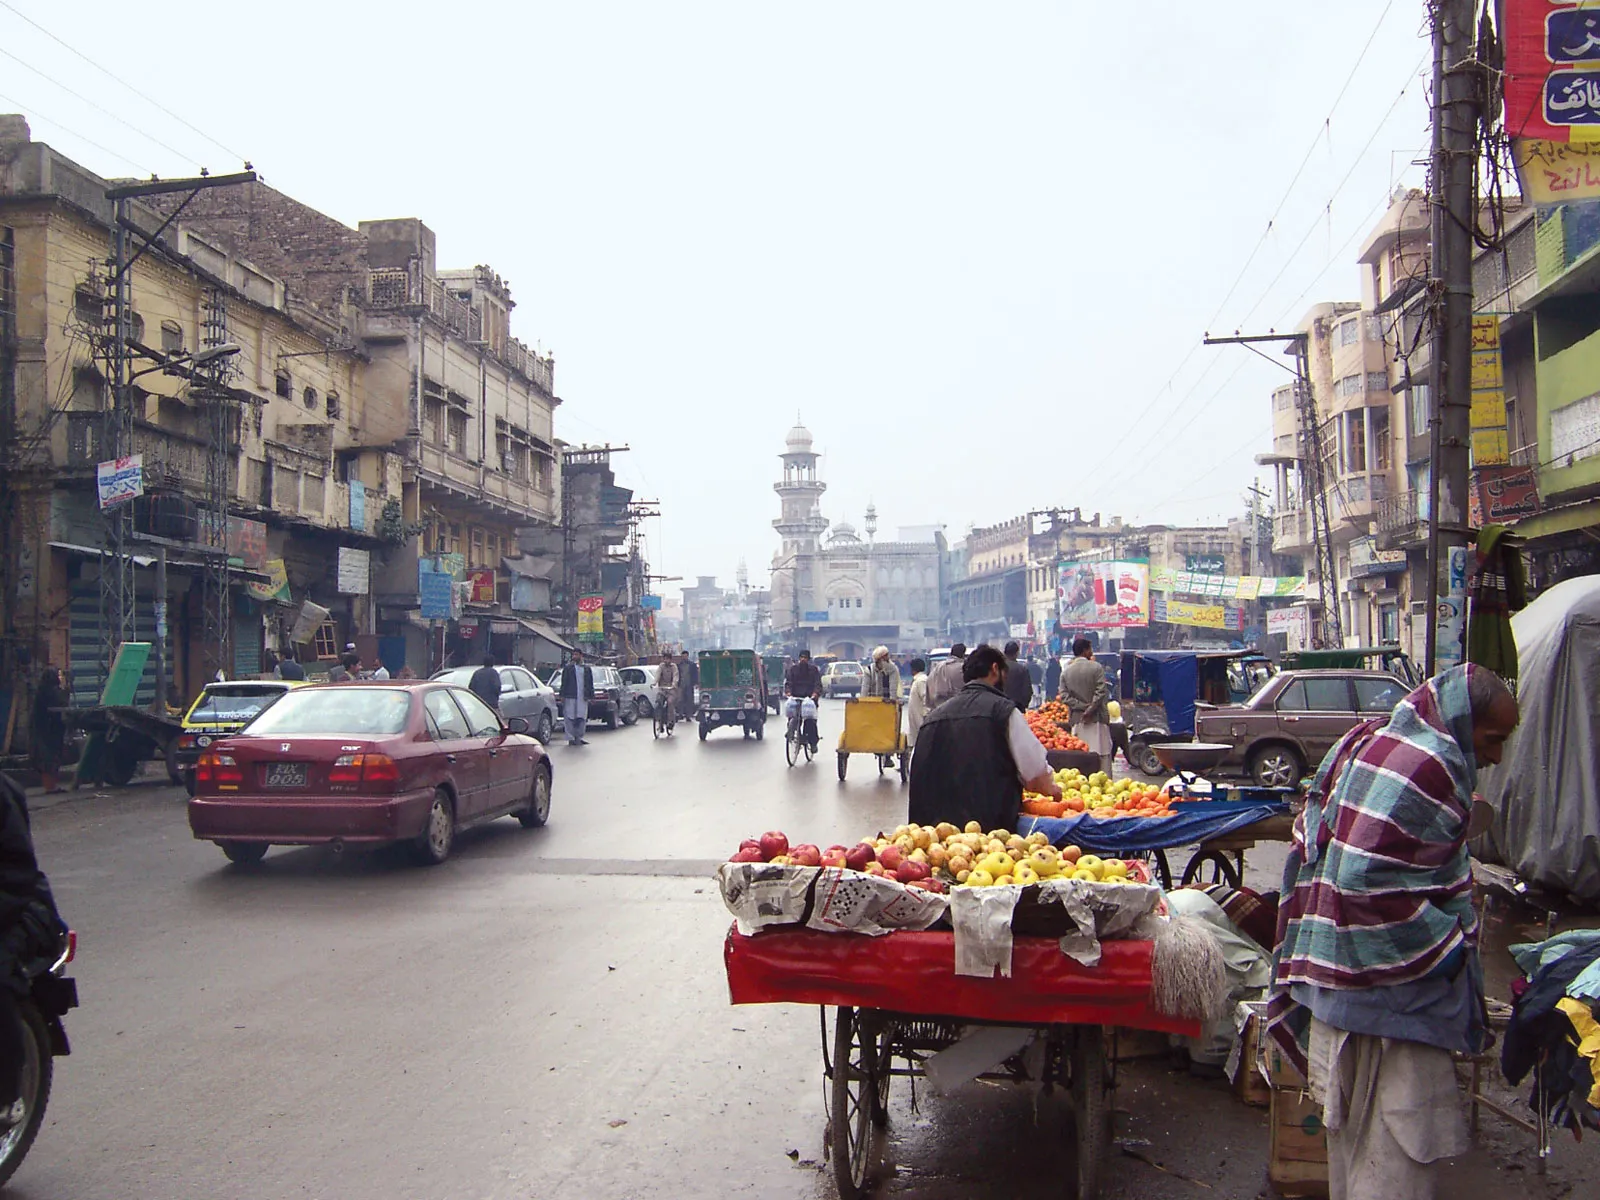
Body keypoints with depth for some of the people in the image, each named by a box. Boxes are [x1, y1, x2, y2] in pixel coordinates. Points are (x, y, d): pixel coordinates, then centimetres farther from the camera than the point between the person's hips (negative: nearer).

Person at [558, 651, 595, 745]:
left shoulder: (587, 668, 13)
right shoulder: (567, 668, 7)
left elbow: (590, 684, 15)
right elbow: (564, 683, 4)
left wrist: (591, 696, 8)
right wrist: (562, 695, -3)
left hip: (583, 698, 2)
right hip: (570, 697, -2)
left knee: (582, 718, 2)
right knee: (569, 718, -3)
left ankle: (579, 737, 11)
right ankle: (571, 738, 2)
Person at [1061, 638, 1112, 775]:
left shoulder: (1066, 671, 6)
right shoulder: (1096, 667, -5)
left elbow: (1064, 695, 0)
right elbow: (1101, 692, -13)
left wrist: (1083, 707, -4)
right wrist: (1090, 709, -8)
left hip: (1077, 719, 4)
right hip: (1096, 719, -4)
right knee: (1102, 756, 0)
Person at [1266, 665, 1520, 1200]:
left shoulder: (1373, 744, 12)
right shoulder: (1425, 766, -20)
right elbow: (1370, 881, -28)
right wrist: (1451, 949, -16)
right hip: (1392, 998, -10)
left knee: (1355, 1140, 20)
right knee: (1401, 1155, -2)